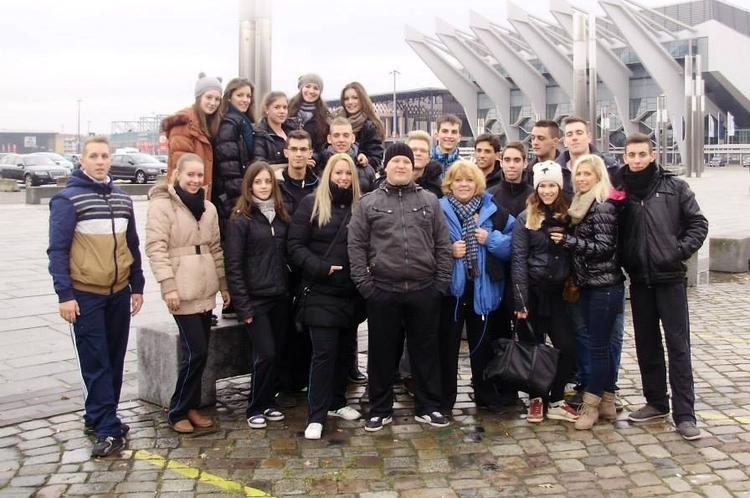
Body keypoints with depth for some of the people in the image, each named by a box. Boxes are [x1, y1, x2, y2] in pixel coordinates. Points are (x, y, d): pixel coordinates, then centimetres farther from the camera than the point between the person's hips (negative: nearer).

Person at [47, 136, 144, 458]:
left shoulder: (122, 199, 10)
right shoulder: (67, 199, -7)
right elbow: (58, 250, -10)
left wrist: (137, 286, 12)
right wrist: (64, 294, -15)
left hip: (119, 294, 6)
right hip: (85, 296, -6)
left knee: (115, 361, 11)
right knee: (96, 364, -3)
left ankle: (98, 417, 25)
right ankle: (108, 430, 0)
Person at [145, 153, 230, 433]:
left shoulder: (208, 208, 14)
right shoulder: (162, 205, -6)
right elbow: (155, 248, -12)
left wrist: (223, 283, 16)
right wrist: (168, 285, -18)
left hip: (206, 290, 7)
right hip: (182, 291, -6)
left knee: (199, 352, 10)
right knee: (196, 352, -8)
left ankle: (191, 406, 24)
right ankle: (177, 412, 7)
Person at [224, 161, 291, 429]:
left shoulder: (280, 215, 10)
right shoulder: (240, 219, -7)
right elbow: (233, 264, -9)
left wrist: (291, 289, 5)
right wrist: (243, 305, -13)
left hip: (280, 296, 5)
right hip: (256, 299, -5)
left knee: (276, 352, 9)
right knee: (266, 353, -8)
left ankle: (267, 403, 24)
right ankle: (255, 408, 10)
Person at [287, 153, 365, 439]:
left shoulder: (359, 207, 7)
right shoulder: (311, 204, -2)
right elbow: (295, 245, -6)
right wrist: (320, 267, -18)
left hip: (352, 292, 4)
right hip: (321, 293, -4)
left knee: (345, 350, 14)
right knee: (324, 352, -6)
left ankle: (337, 403, 30)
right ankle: (316, 416, 2)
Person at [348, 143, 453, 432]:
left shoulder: (429, 201, 8)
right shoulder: (368, 203, 4)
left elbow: (442, 245, 8)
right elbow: (356, 245, 1)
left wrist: (442, 282, 1)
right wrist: (364, 283, -6)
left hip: (424, 290, 1)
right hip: (382, 291, -1)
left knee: (425, 351, 10)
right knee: (382, 353, 8)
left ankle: (428, 407, 23)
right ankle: (380, 409, 21)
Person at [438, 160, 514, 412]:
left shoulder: (493, 211, 1)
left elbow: (512, 244, 0)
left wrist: (491, 239, -15)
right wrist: (448, 251, -18)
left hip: (483, 288, 2)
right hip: (451, 288, -2)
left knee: (482, 343, 16)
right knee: (448, 344, 8)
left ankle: (485, 394, 31)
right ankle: (445, 398, 20)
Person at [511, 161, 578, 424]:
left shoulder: (568, 216, 5)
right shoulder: (525, 218, -4)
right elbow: (519, 260, -9)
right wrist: (520, 300, -14)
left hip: (559, 291, 2)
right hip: (533, 291, -2)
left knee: (567, 347, -3)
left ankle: (556, 401, 13)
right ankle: (536, 398, 23)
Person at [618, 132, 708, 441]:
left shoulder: (674, 188, -1)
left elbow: (698, 224, 1)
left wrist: (681, 251, -9)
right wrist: (624, 259, -2)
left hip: (670, 278, -3)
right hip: (639, 280, 3)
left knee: (678, 345, -1)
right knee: (646, 344, 12)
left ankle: (684, 414, 3)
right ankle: (656, 402, 26)